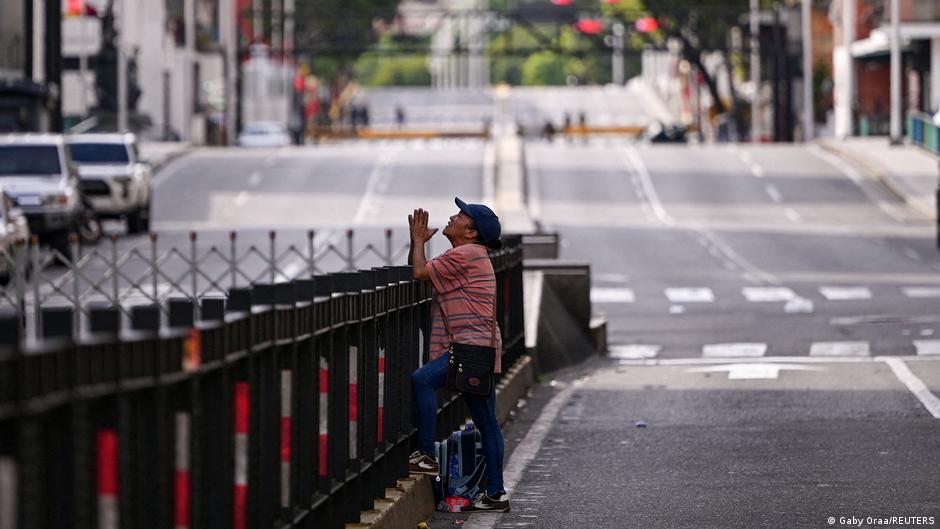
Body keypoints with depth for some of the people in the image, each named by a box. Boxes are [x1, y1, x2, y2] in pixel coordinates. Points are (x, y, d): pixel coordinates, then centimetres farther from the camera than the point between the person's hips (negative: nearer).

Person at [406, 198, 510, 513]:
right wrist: (417, 243, 13)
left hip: (473, 346, -11)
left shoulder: (465, 254, -11)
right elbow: (417, 272, 27)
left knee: (422, 380, -24)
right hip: (481, 348, 11)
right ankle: (495, 494, 15)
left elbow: (420, 273, -13)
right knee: (487, 425, 12)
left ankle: (427, 456, -24)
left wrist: (419, 242, 1)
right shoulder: (471, 257, 22)